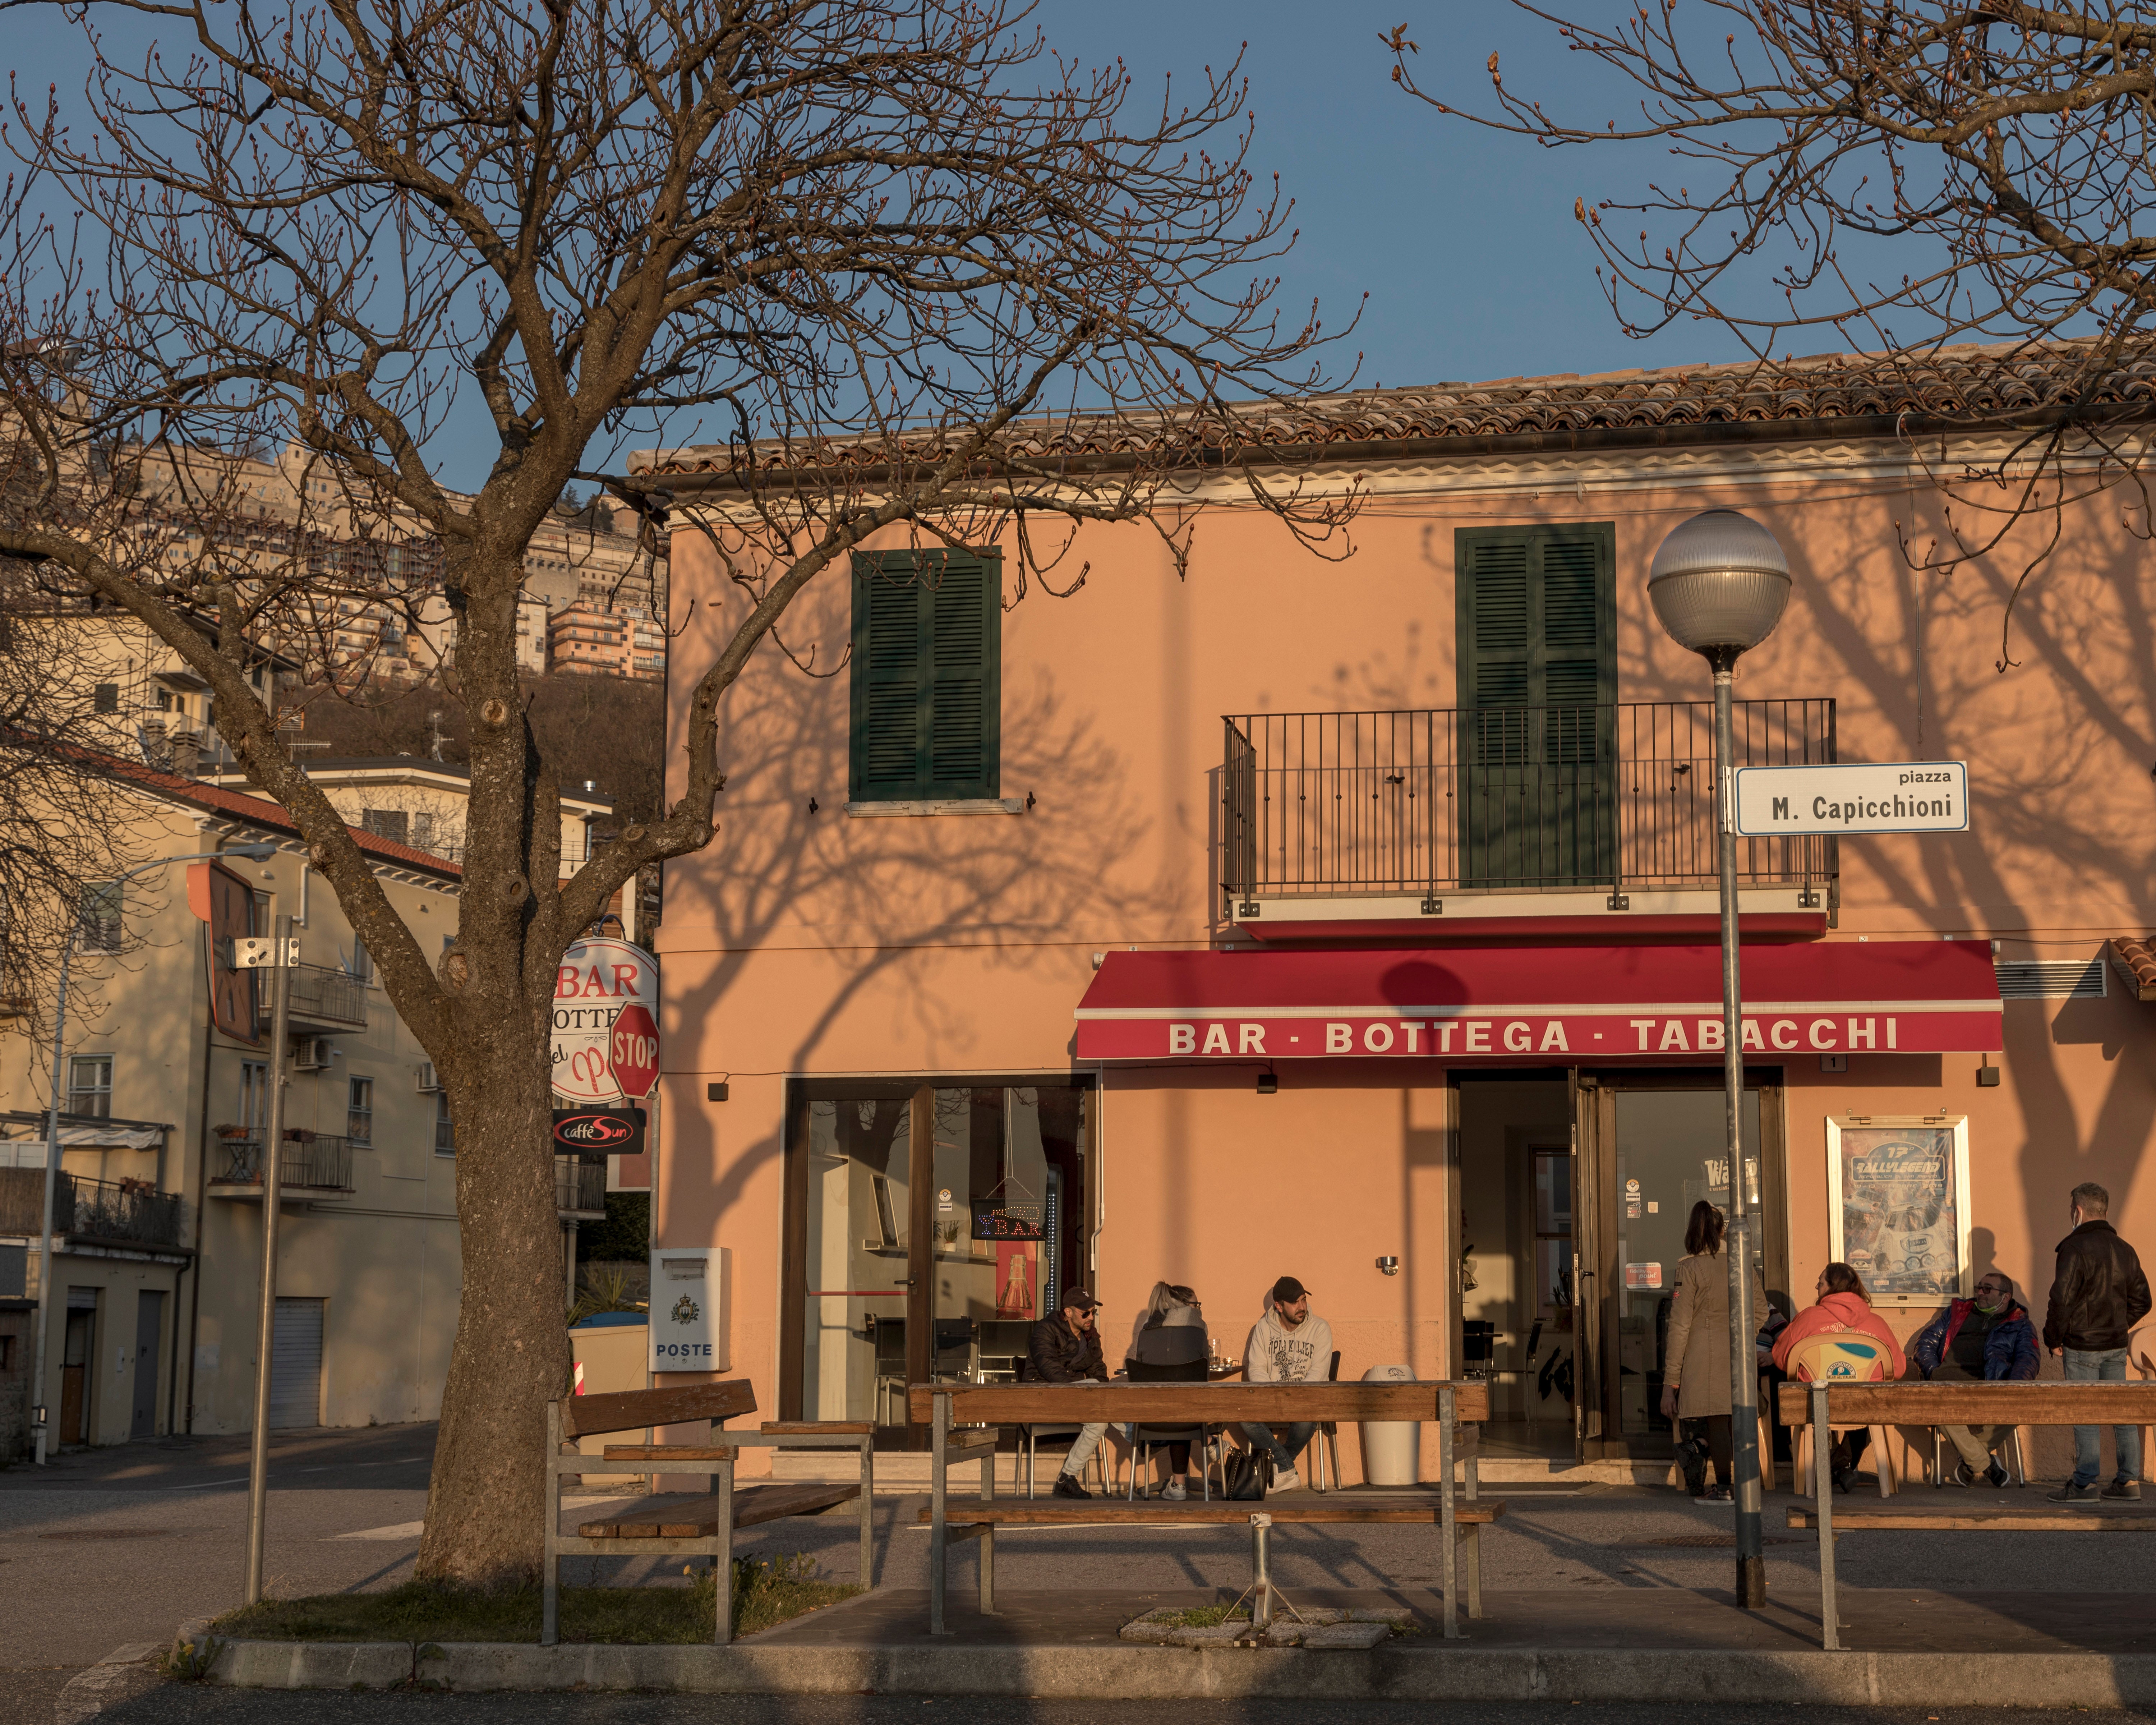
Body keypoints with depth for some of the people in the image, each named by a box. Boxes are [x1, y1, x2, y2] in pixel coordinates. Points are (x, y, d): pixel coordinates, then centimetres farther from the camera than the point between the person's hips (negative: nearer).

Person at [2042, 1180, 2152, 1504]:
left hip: (2082, 1347, -7)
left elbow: (2062, 1299, -18)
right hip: (2117, 1346, 7)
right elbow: (2140, 1300, 15)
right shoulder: (2125, 1250, 9)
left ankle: (2085, 1484, -2)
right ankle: (2129, 1480, 13)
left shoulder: (2076, 1249, -15)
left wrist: (2054, 1339, -6)